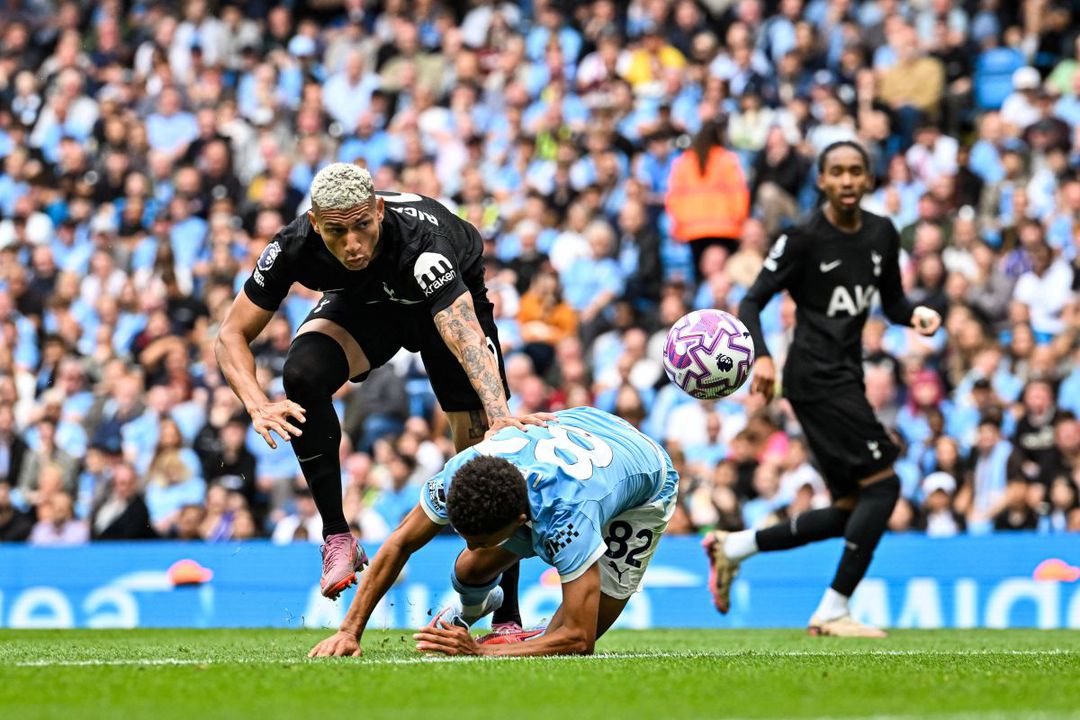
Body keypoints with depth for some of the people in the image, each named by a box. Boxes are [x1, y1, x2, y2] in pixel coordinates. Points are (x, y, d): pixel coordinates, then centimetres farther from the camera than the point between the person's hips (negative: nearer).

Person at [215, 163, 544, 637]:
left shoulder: (421, 242, -44)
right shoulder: (295, 246, -33)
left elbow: (468, 340, -55)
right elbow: (232, 336, -23)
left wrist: (500, 419, -71)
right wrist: (258, 405, -42)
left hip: (451, 299, -2)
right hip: (363, 303, 2)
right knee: (303, 373, -28)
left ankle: (507, 615, -3)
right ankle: (337, 539, -17)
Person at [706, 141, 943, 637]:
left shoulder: (882, 234, 10)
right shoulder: (805, 237, -9)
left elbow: (892, 302, 21)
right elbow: (752, 301, -8)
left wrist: (916, 314, -2)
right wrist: (761, 356, -24)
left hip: (845, 378, 8)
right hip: (816, 376, -8)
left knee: (849, 513, 7)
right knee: (882, 484, -15)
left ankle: (733, 547, 19)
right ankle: (833, 611, -11)